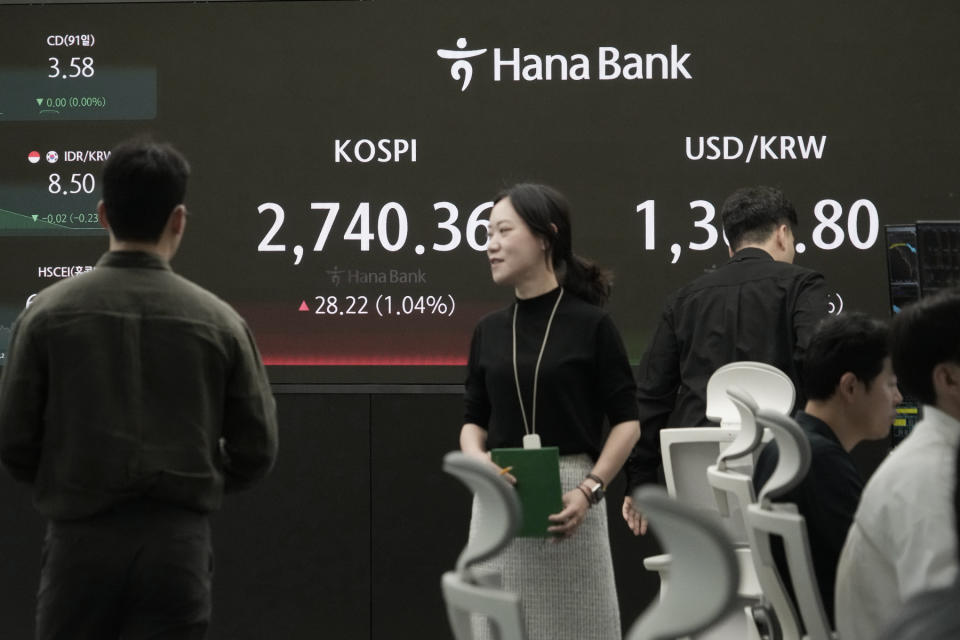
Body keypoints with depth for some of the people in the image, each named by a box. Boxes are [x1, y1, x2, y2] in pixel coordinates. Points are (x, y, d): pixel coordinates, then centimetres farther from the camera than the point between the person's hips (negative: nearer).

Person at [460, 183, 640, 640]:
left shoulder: (590, 324, -4)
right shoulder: (490, 331, 10)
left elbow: (627, 421, -3)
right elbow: (474, 419, 14)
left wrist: (589, 490, -15)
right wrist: (477, 458, -8)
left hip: (567, 496, -4)